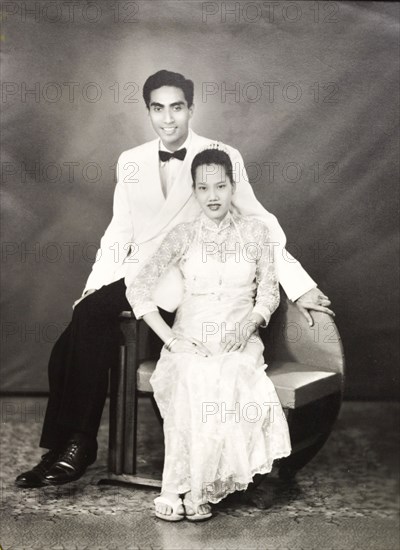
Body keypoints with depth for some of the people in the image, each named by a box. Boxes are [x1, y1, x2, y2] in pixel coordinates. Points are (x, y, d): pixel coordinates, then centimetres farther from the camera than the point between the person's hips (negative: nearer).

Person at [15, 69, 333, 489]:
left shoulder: (223, 158, -2)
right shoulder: (130, 163, 12)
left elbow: (261, 224, 2)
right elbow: (119, 233, 16)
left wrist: (299, 285, -2)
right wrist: (94, 287, 4)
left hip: (183, 286, -5)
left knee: (92, 319, -25)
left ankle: (76, 447, -11)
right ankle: (68, 445, -7)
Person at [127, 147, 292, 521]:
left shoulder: (254, 231, 8)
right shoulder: (183, 235, 5)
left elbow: (269, 292, 11)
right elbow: (138, 289, 0)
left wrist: (249, 322, -9)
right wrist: (170, 338, -9)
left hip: (239, 341, 1)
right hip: (190, 340, 0)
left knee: (233, 380, -33)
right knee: (193, 383, -33)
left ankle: (197, 489, -20)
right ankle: (177, 488, -22)